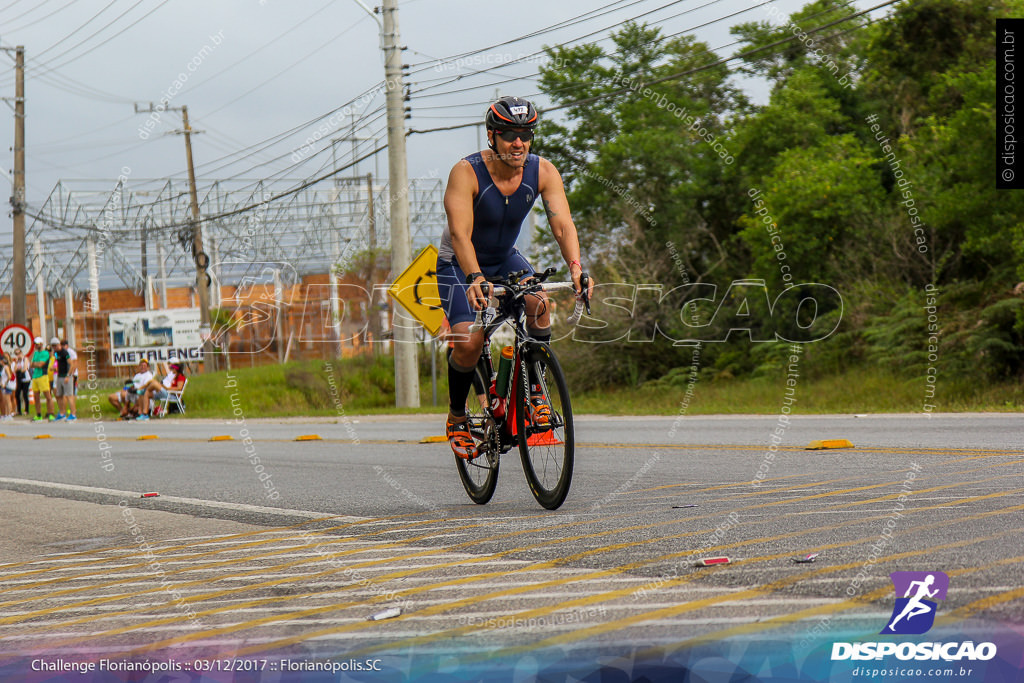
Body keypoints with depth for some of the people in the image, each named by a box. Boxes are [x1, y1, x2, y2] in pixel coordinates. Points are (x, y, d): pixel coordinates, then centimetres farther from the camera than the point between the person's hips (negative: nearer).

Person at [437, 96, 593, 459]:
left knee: (539, 304, -27)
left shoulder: (542, 172, -17)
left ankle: (534, 388, -8)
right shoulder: (466, 173, -27)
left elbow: (562, 224, -27)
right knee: (469, 342, -22)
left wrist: (577, 269, -45)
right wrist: (475, 278, -54)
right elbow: (460, 234, -38)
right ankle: (456, 417, 3)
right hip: (459, 265, -3)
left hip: (506, 258, 4)